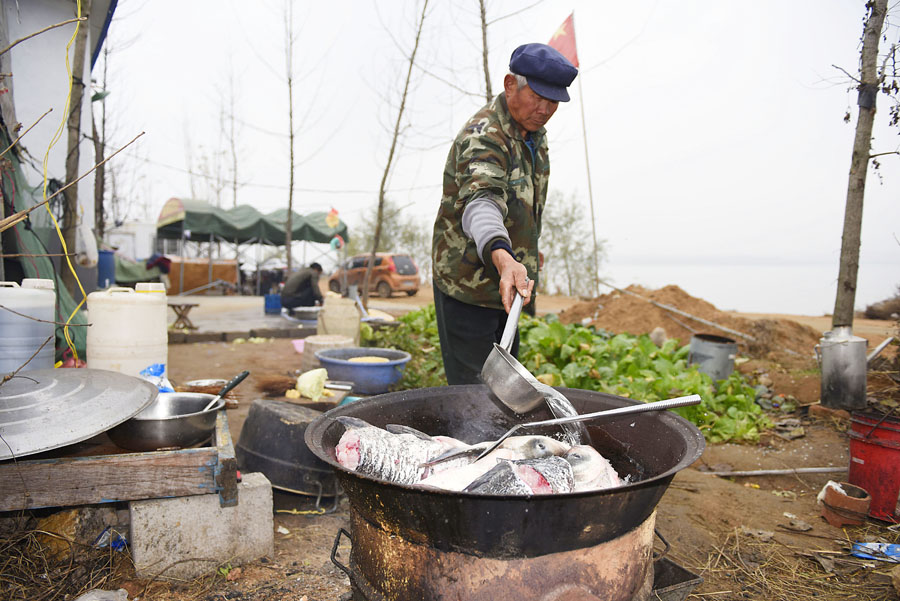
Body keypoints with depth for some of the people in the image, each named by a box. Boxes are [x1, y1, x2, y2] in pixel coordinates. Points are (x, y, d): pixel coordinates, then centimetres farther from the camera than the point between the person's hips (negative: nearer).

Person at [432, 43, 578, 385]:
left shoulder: (535, 135, 9)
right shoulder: (483, 135, -22)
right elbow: (481, 201, -41)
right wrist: (502, 257, -59)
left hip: (505, 286, 9)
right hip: (467, 284, -9)